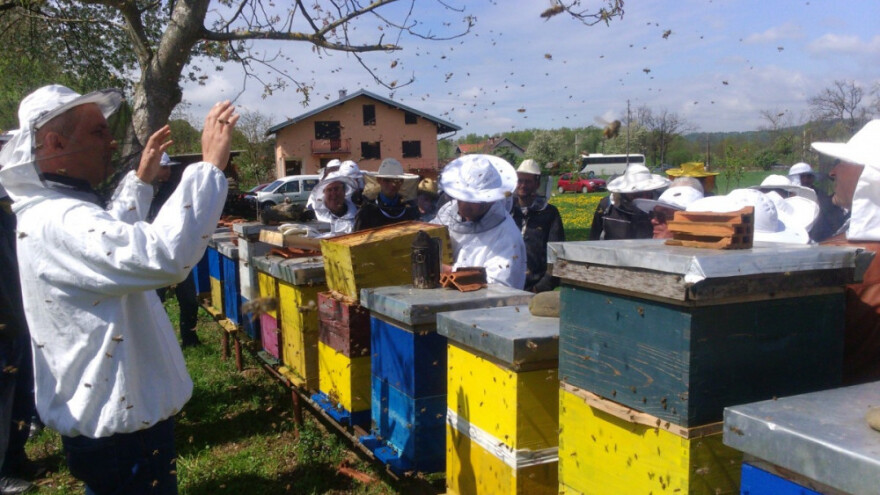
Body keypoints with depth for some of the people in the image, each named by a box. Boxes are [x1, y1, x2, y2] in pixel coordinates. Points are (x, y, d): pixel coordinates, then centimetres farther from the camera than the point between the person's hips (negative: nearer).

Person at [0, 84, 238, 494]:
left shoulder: (54, 211, 8)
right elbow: (164, 255, -45)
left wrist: (141, 179, 28)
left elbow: (112, 239, 31)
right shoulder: (59, 222, -27)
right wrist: (211, 164, -38)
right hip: (120, 433, -11)